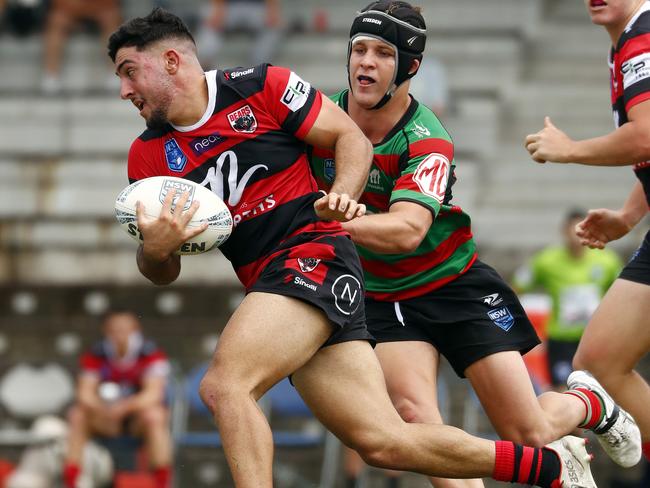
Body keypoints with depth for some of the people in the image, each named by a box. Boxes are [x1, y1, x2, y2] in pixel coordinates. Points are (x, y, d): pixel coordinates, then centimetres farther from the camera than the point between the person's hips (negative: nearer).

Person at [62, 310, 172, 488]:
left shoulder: (152, 355, -16)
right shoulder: (95, 356, -8)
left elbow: (153, 394, -28)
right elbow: (85, 393, -17)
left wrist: (124, 407, -45)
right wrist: (102, 408, -40)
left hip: (139, 415, -2)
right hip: (107, 420, 3)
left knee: (154, 416, -35)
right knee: (77, 415, -23)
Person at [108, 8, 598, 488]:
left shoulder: (262, 86, -3)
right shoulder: (148, 156, 11)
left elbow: (352, 138, 3)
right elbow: (164, 272, 12)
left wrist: (341, 197, -15)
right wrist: (155, 249, -11)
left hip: (315, 255, -6)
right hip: (268, 285, 6)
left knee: (223, 385, -26)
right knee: (384, 442, -1)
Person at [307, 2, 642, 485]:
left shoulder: (428, 142, -23)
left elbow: (408, 229, -39)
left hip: (457, 283, -2)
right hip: (382, 297, 3)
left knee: (528, 436, -1)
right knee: (412, 413, -27)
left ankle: (589, 405, 33)